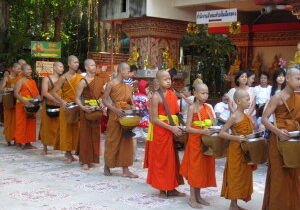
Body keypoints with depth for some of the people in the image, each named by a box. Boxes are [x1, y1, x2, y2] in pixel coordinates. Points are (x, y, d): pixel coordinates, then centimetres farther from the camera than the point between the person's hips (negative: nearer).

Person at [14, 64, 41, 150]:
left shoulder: (32, 81, 15)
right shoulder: (20, 81, -6)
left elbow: (36, 93, 18)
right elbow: (16, 93, -16)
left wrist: (39, 99, -4)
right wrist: (25, 101, -28)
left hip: (31, 106, 7)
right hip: (22, 105, -7)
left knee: (31, 124, 8)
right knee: (22, 124, -3)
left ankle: (28, 143, 16)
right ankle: (20, 143, 3)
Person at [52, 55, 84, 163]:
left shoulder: (80, 77, 6)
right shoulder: (64, 78, -5)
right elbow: (54, 92, -6)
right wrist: (62, 101, -18)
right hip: (67, 107, -4)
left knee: (77, 129, 3)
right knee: (67, 129, 1)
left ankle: (69, 152, 15)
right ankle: (68, 153, 11)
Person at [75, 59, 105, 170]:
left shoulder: (99, 80, 10)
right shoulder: (83, 82, -8)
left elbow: (103, 94, 16)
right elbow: (77, 98, -9)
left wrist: (102, 104, -1)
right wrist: (82, 107, -24)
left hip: (97, 110, 6)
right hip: (87, 110, -5)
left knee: (95, 134, 10)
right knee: (86, 135, 0)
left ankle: (92, 159, 20)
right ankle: (85, 161, 7)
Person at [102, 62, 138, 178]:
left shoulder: (127, 86, 12)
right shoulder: (111, 84, -6)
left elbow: (130, 101, 15)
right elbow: (104, 100, -10)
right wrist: (116, 110, -20)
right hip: (115, 116, -6)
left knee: (126, 141, 5)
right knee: (113, 140, 3)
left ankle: (125, 170, 10)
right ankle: (107, 166, 20)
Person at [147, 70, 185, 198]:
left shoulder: (173, 95, 7)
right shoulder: (156, 97, -11)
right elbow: (154, 119, -15)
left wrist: (179, 126, -3)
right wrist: (171, 128, -20)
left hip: (173, 130, 6)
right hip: (160, 131, -6)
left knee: (172, 159, 11)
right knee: (161, 160, 3)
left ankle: (171, 188, 21)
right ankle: (162, 189, 15)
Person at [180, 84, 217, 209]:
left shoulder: (208, 107, 9)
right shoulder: (192, 108, -10)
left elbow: (212, 124, 15)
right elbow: (188, 128, -15)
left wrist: (213, 130, -5)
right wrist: (202, 131, -26)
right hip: (196, 141, -6)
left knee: (204, 168, 11)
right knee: (195, 168, -1)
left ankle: (198, 196, 23)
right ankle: (192, 198, 9)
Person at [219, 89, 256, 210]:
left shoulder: (247, 116, 9)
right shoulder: (234, 117, -15)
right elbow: (222, 133, -17)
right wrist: (236, 138, -27)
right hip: (236, 150, -8)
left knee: (244, 176, 13)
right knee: (235, 176, 0)